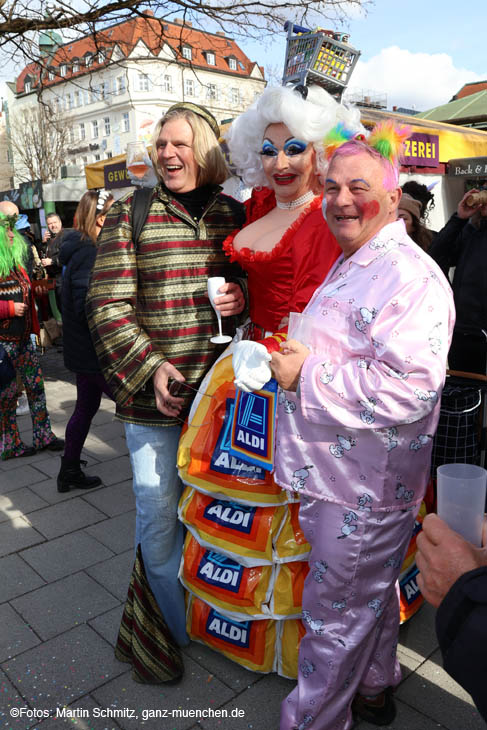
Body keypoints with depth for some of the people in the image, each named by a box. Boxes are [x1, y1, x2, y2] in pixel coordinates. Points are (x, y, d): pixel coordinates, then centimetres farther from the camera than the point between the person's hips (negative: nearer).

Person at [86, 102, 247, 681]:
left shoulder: (234, 215, 8)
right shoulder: (130, 214, -1)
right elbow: (107, 306, -7)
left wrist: (244, 294, -6)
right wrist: (150, 368, -21)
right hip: (152, 395, -2)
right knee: (159, 515, 6)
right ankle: (177, 630, 32)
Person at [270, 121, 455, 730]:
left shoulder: (409, 275, -21)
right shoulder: (351, 266, 13)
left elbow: (409, 387, -32)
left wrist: (308, 376, -24)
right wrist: (294, 354, 12)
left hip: (363, 487, -10)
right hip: (339, 474, 10)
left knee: (337, 613, 9)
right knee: (370, 594, 27)